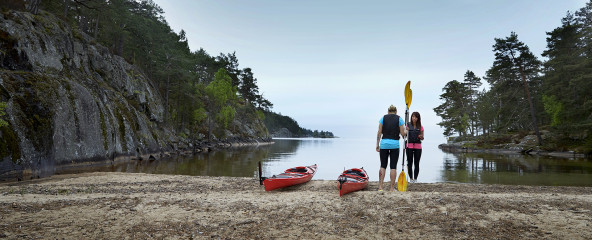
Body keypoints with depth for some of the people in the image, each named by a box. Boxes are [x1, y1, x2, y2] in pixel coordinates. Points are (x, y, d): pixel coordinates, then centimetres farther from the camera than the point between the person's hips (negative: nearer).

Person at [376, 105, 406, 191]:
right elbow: (402, 133, -1)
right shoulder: (399, 119, 3)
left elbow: (379, 132, 1)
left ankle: (380, 186, 3)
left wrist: (377, 144, 5)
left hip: (384, 143, 1)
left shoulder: (383, 118, 6)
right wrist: (405, 131, 21)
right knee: (393, 167, 5)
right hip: (395, 144, -1)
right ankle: (392, 188, 8)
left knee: (383, 166, 8)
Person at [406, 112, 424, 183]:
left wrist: (421, 137, -13)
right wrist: (406, 131, -16)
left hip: (418, 146, 1)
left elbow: (422, 138, 10)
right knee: (409, 163, 2)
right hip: (409, 146, -1)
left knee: (416, 163, 3)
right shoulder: (408, 125, 1)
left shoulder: (420, 127, 4)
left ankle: (415, 178, 11)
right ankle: (411, 178, 11)